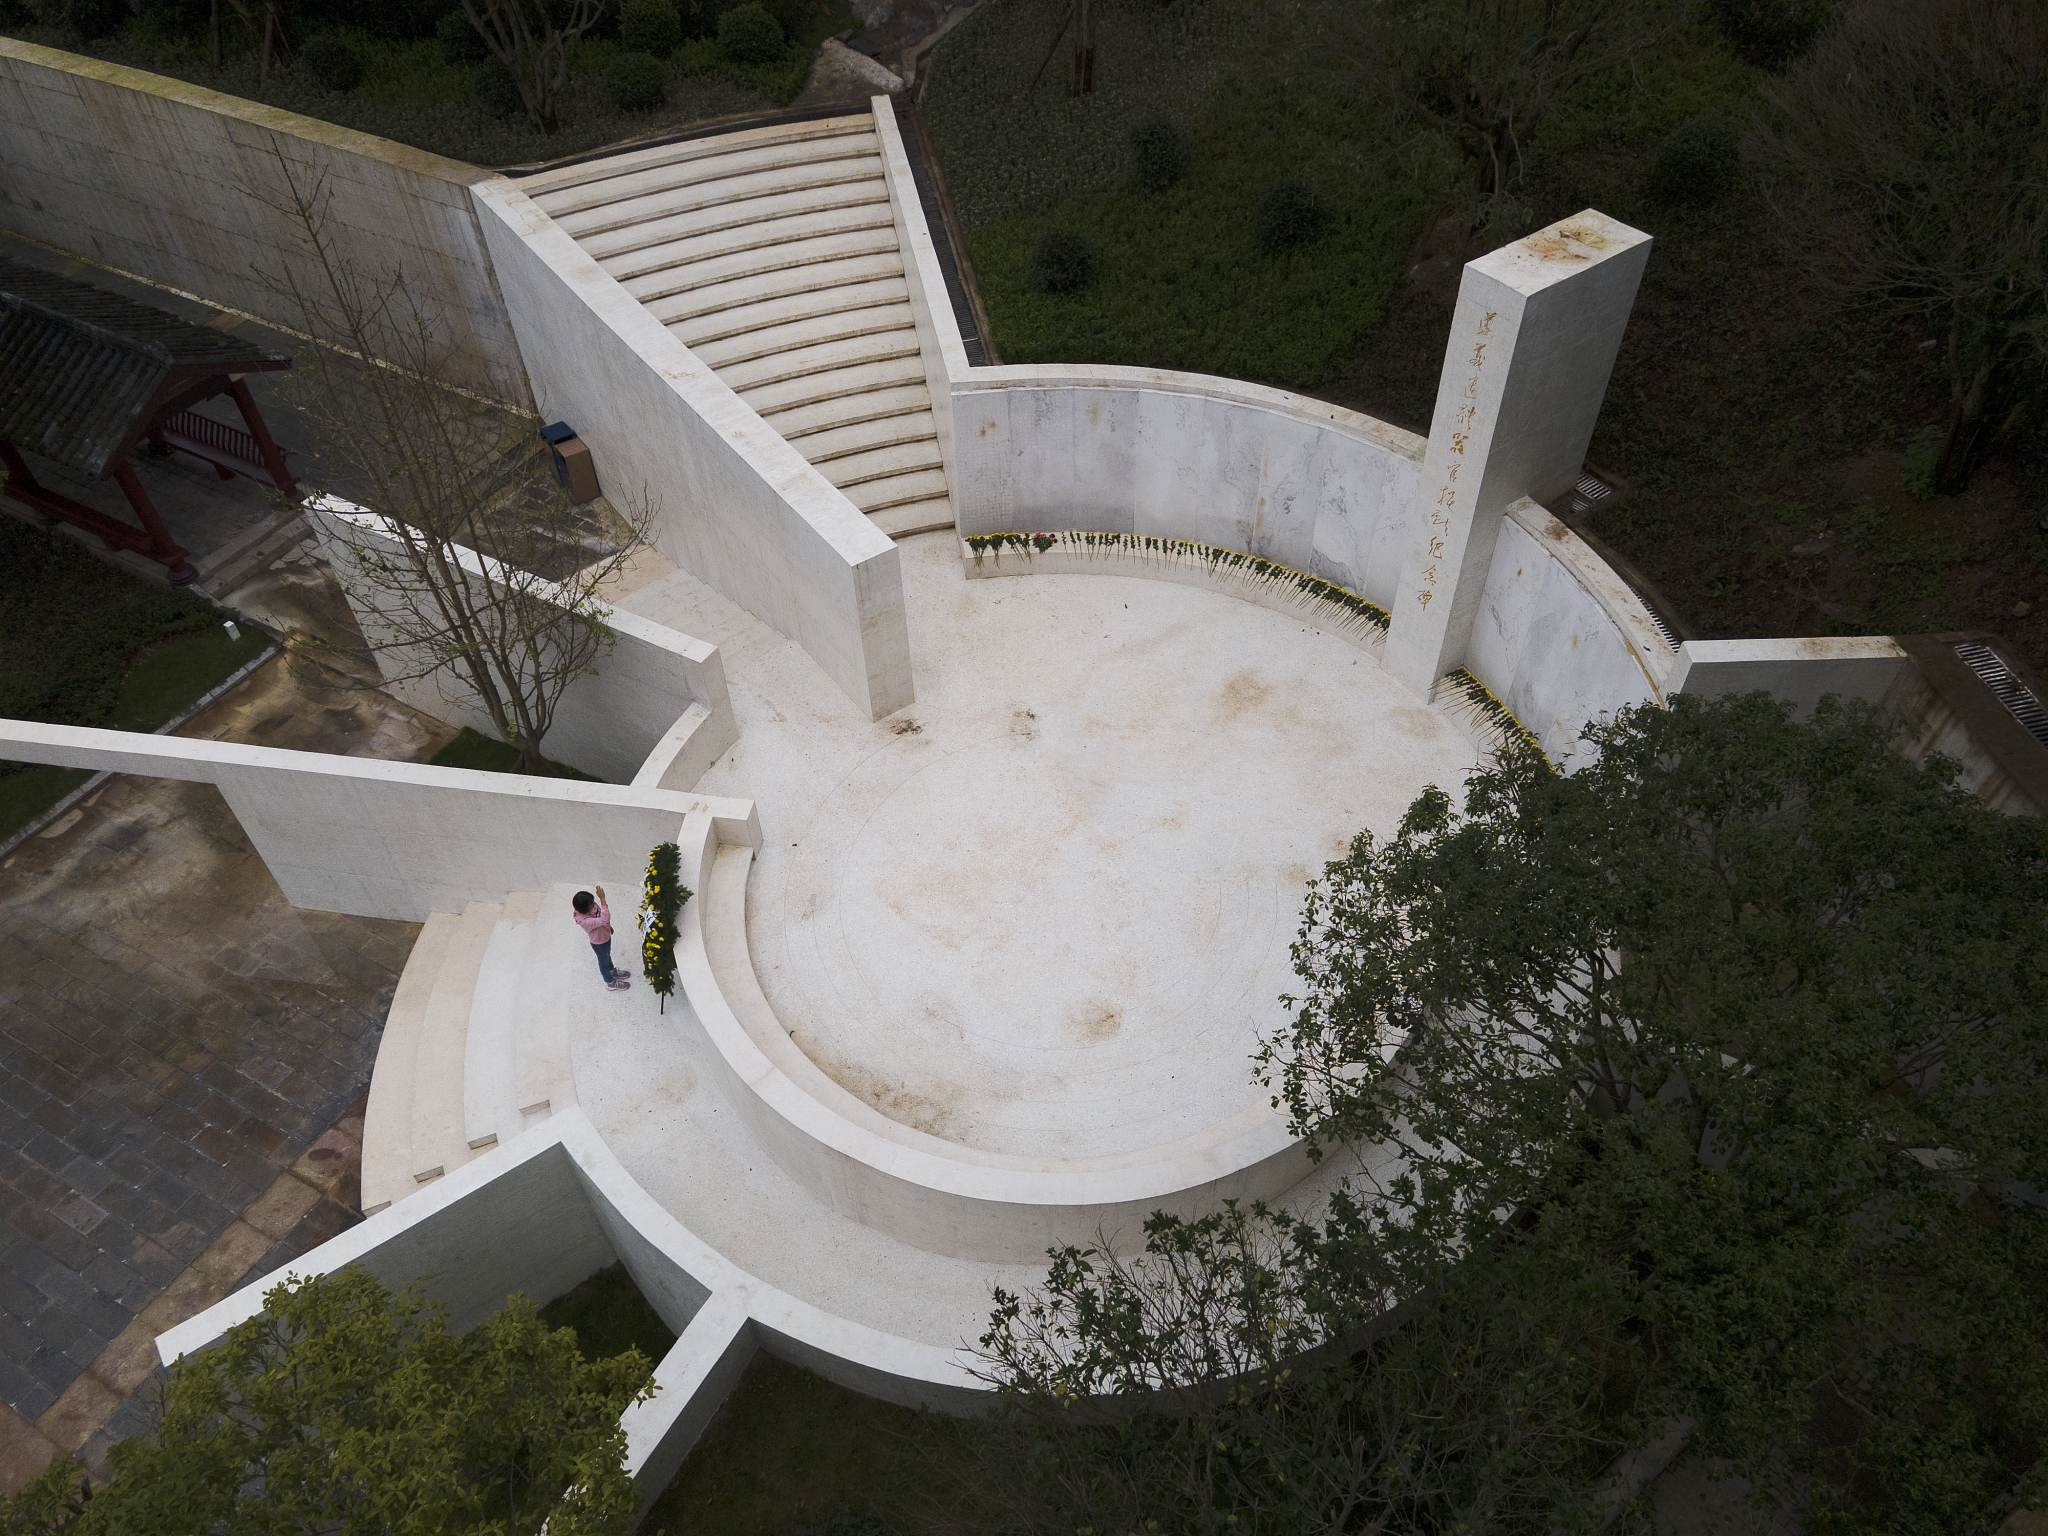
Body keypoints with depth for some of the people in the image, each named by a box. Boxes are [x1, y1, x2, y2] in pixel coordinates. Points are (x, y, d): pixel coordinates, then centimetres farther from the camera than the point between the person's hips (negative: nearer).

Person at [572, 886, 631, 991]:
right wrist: (602, 899, -61)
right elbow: (604, 919, -58)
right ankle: (610, 982, 49)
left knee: (607, 955, 34)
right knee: (604, 961, 22)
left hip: (606, 935, 7)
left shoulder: (592, 904, -23)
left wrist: (608, 926, 15)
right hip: (599, 943, -7)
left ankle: (612, 970, 63)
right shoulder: (584, 921, -46)